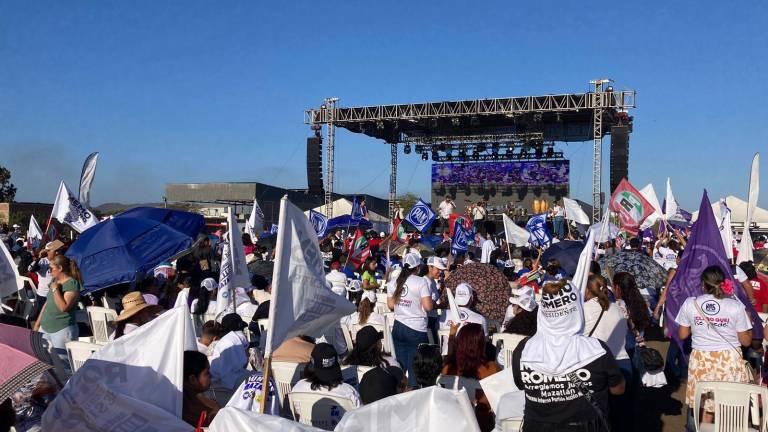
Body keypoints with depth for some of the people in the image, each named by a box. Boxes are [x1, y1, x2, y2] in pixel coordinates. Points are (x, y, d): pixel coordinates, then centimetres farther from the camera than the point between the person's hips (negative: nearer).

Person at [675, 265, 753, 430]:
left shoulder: (689, 303, -3)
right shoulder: (736, 306, -6)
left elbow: (682, 335, 6)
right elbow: (746, 341, 0)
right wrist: (749, 321, 16)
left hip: (700, 361, 1)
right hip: (729, 361, -1)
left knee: (696, 405, 11)